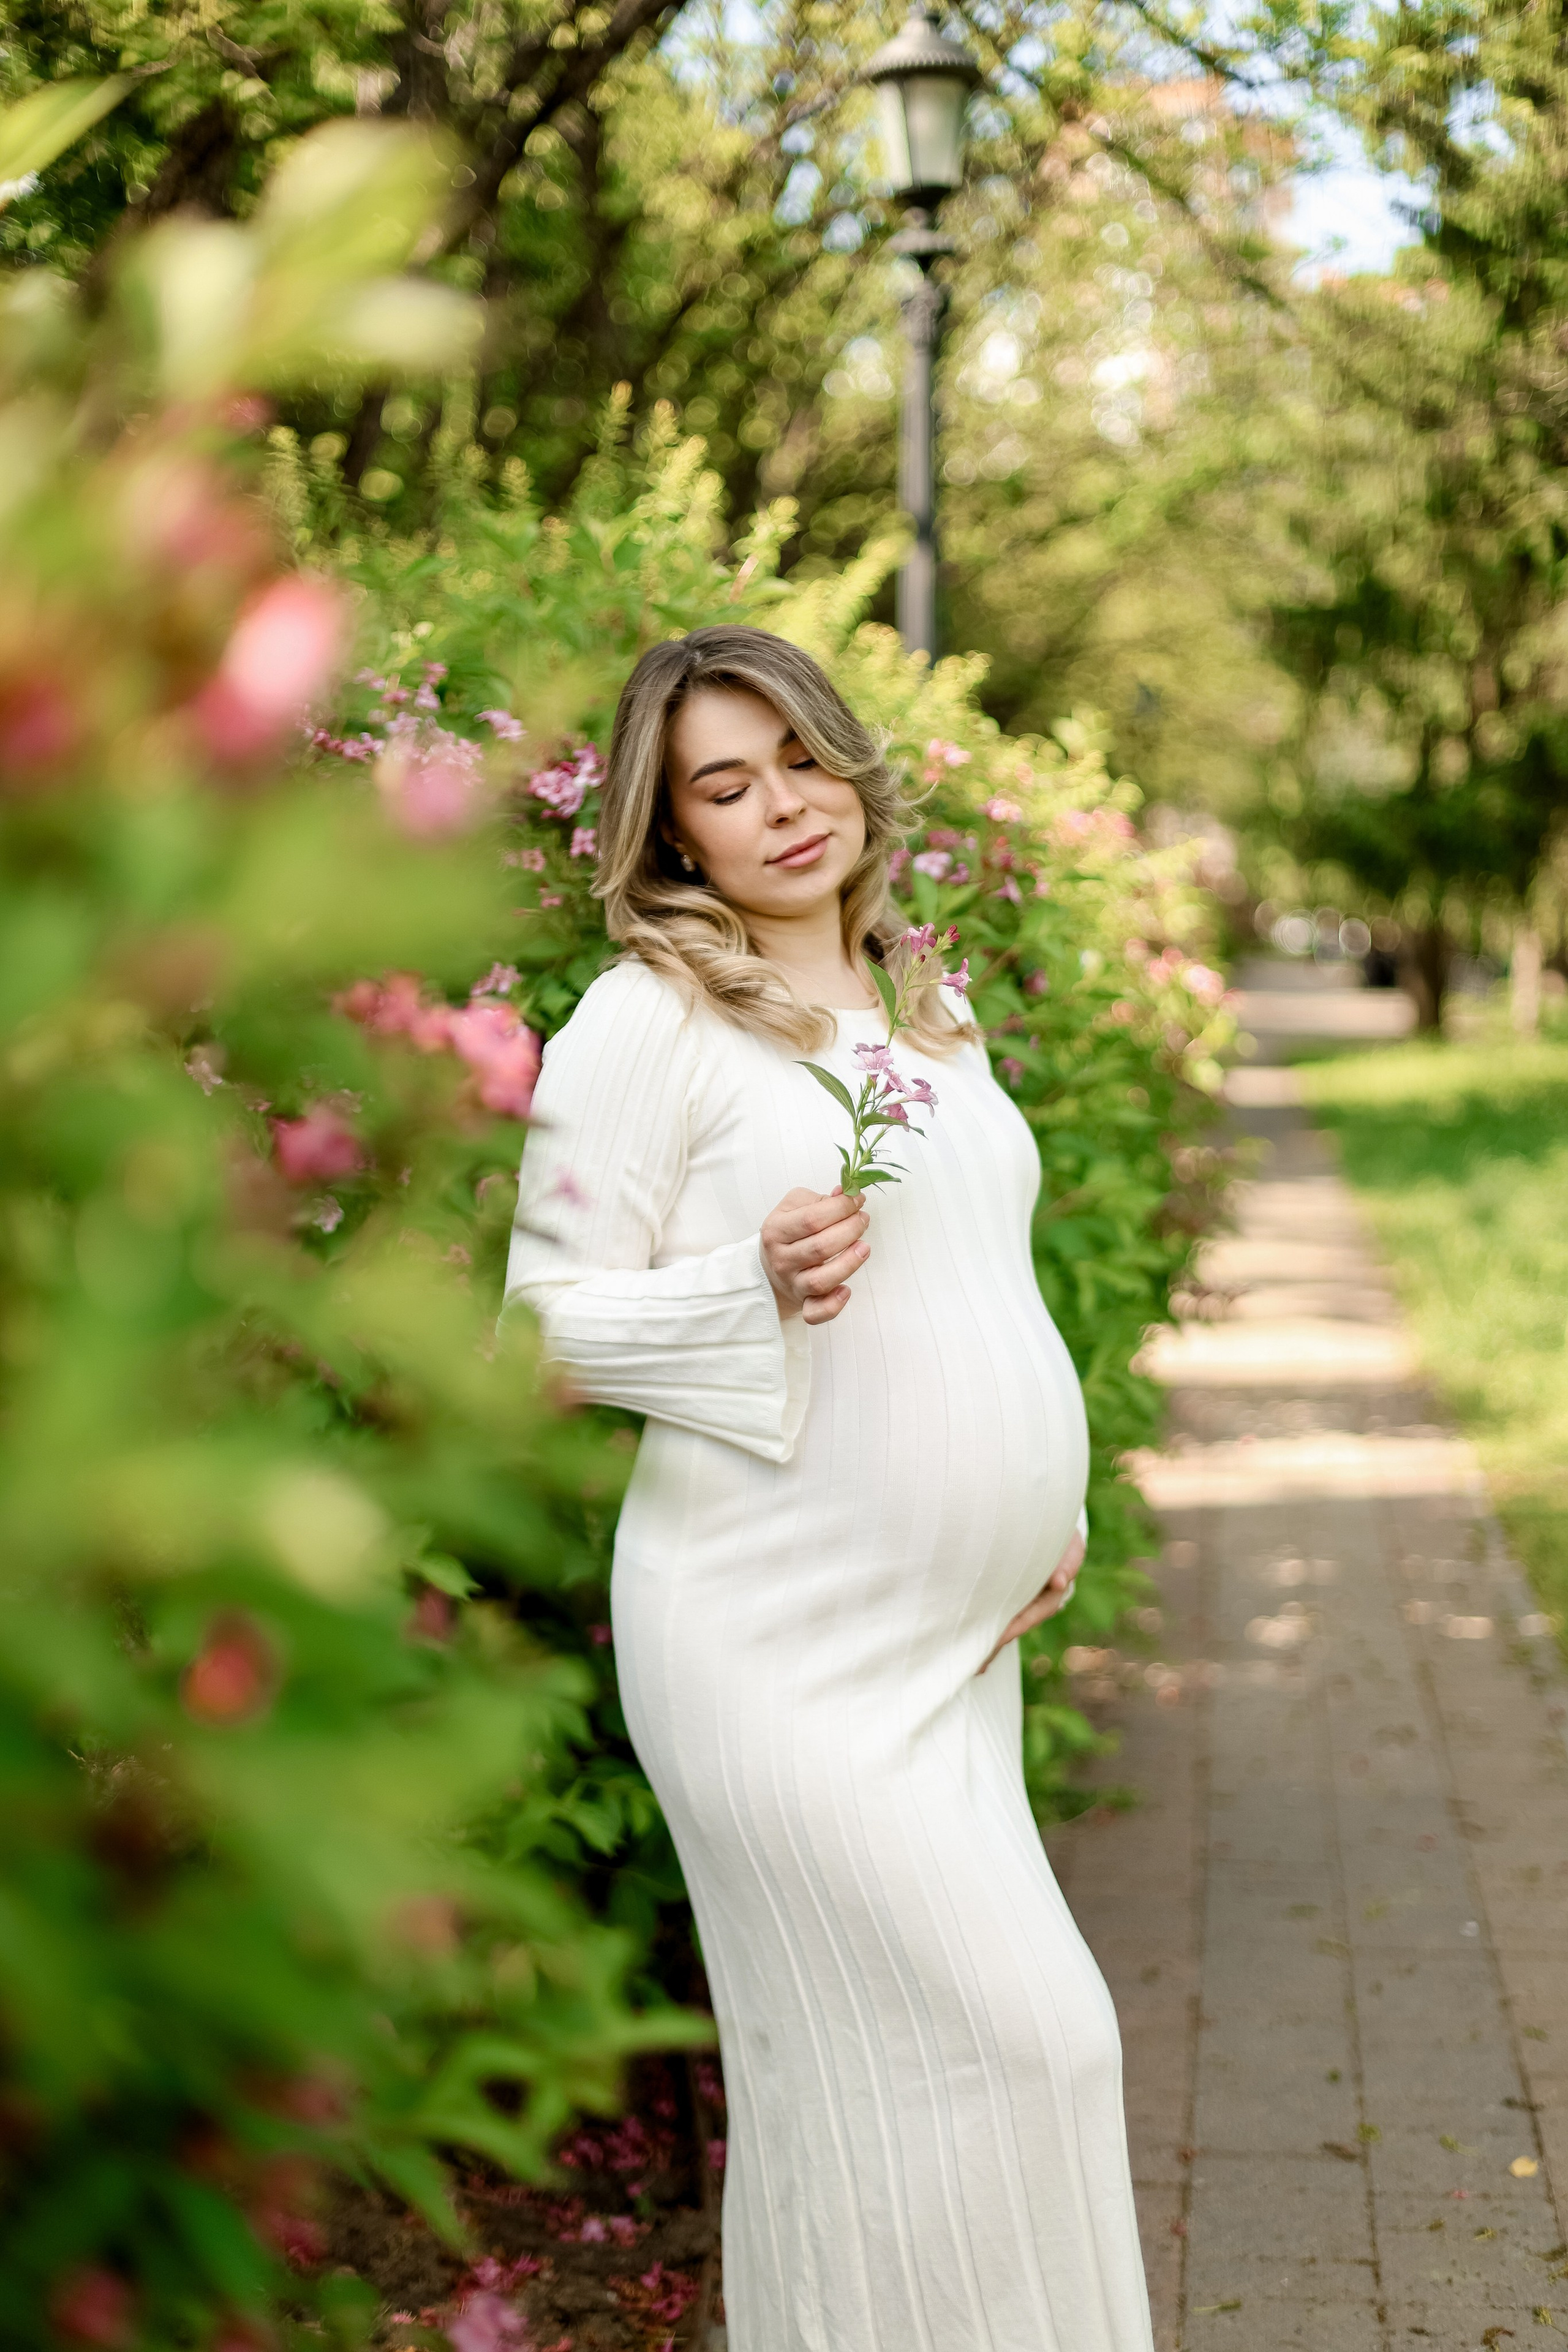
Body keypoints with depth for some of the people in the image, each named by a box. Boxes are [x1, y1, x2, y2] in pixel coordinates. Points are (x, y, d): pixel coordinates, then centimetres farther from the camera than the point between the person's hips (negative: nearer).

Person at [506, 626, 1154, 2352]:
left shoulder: (930, 1015, 15)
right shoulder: (646, 1018, -7)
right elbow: (550, 1315, -7)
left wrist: (1046, 1502, 12)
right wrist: (753, 1288, -24)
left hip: (946, 1633, 7)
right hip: (779, 1643, -7)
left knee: (873, 2073, 14)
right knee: (1004, 2040, -6)